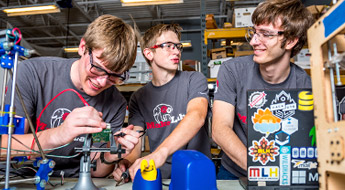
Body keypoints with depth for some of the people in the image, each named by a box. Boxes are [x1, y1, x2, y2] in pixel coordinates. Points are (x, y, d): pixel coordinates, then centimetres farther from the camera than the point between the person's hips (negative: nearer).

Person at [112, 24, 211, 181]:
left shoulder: (194, 80, 2)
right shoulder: (138, 98, 12)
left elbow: (197, 116, -19)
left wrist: (160, 153, -34)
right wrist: (127, 162, -20)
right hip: (159, 176, 2)